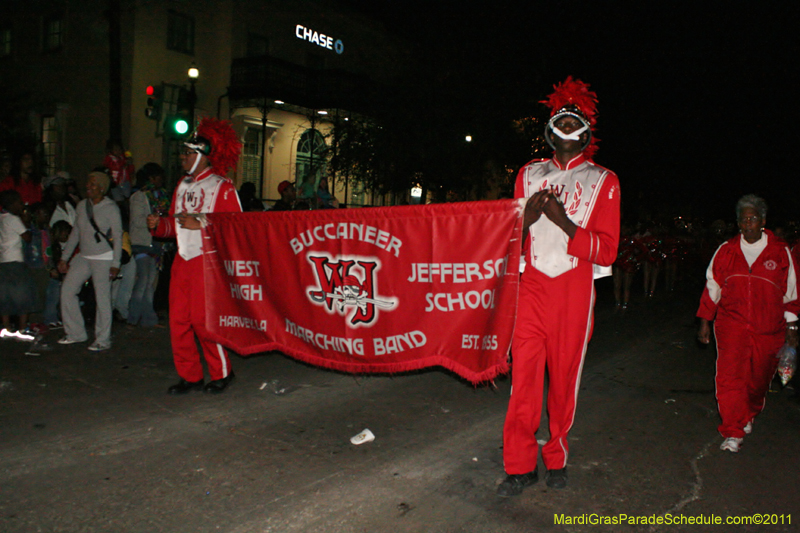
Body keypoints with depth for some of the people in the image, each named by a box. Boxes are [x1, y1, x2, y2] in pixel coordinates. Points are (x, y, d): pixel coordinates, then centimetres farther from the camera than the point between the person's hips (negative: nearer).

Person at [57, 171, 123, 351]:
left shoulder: (111, 208, -7)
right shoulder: (82, 206, 9)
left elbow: (118, 237, -8)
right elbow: (75, 233, 15)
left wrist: (115, 264, -13)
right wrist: (64, 257, 13)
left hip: (103, 258, -6)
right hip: (83, 257, 7)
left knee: (102, 298, -7)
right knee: (67, 290, 4)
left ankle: (103, 340, 3)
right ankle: (76, 333, 17)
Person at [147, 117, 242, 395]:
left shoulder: (222, 187, -5)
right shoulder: (182, 186, 17)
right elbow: (174, 223, 22)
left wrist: (199, 223, -18)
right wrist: (158, 224, 2)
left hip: (207, 260, -7)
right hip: (182, 259, 7)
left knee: (202, 319, -7)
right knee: (178, 319, 5)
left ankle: (221, 372, 13)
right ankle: (190, 376, 17)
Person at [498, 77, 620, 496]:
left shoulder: (602, 181, 5)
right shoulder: (530, 174, 14)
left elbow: (607, 250, -3)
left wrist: (564, 222, -17)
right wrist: (528, 217, -7)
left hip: (574, 290, -1)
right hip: (532, 287, 2)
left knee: (565, 376, 5)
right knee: (524, 374, -1)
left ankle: (556, 458, 24)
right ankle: (520, 466, 11)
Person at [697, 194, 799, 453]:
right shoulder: (726, 250, 3)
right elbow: (712, 287, 8)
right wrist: (705, 322, 7)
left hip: (768, 329, 1)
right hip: (732, 324, 0)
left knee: (759, 378, 12)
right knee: (730, 376, -11)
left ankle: (749, 416, 40)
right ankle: (733, 433, -3)